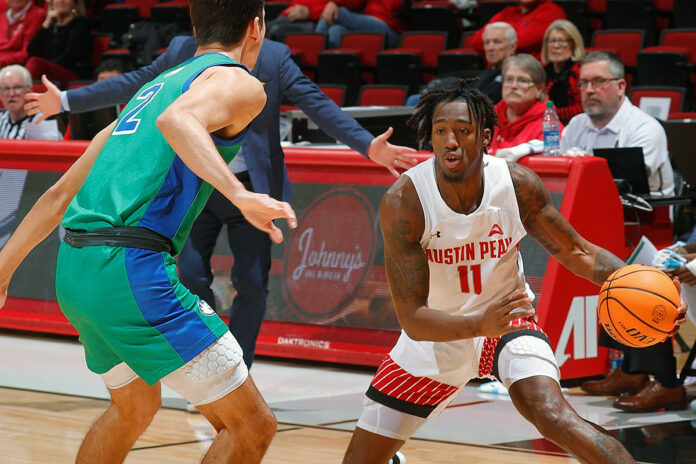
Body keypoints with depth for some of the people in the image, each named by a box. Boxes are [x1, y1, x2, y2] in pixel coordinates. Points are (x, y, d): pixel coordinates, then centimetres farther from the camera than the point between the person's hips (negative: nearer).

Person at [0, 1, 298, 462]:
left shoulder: (152, 88, 26)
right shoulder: (240, 82, 1)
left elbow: (61, 193, 28)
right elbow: (176, 121, -23)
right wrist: (241, 195, -35)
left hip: (74, 269, 9)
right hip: (132, 269, -9)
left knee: (134, 409, 31)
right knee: (252, 427, -2)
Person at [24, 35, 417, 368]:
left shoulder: (274, 58, -6)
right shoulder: (182, 52, 1)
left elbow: (318, 105, -12)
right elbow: (131, 85, 10)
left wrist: (368, 145, -25)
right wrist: (67, 100, 11)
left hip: (250, 189, -1)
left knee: (253, 284, 0)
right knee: (191, 278, -3)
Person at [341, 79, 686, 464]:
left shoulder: (517, 184, -19)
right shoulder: (403, 201, -26)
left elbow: (574, 250, -5)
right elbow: (411, 317, -27)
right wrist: (482, 325, -46)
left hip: (508, 319, 0)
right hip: (436, 335, 0)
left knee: (552, 415, -29)